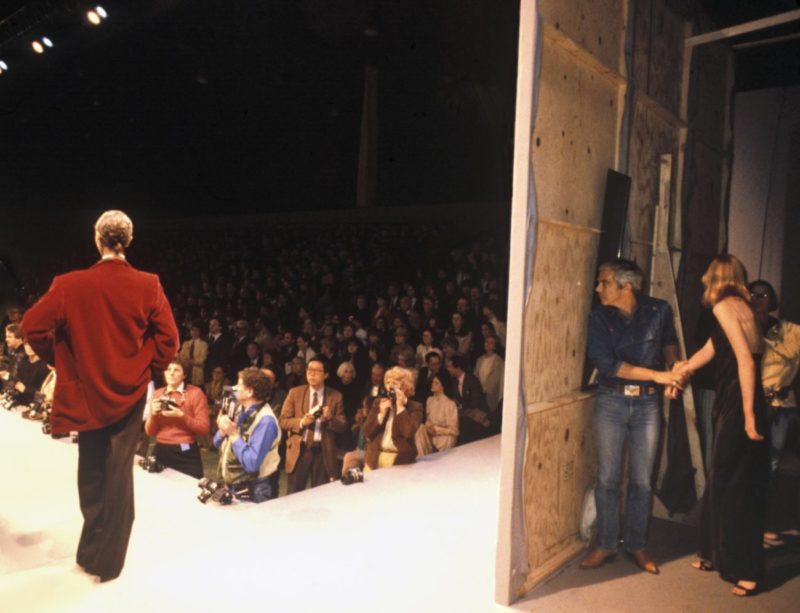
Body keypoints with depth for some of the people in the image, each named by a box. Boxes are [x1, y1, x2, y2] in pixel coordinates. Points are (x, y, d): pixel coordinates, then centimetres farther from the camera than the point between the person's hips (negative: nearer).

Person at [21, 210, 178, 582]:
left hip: (86, 392, 1)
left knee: (91, 470, 20)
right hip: (129, 393, -1)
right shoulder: (148, 286, -11)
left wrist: (61, 361, 8)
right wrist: (146, 367, 5)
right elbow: (168, 338, -11)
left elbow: (33, 326, -7)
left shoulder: (70, 285, -10)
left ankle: (92, 550, 38)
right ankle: (107, 561, 19)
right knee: (118, 474, 9)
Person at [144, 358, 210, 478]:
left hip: (186, 453, -4)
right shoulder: (157, 394, 9)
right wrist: (153, 414, -8)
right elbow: (149, 432, 10)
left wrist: (181, 415, -18)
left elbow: (204, 429, -9)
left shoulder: (195, 393, -4)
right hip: (161, 451, 4)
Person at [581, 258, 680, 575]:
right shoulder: (599, 317, -5)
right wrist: (656, 375, -19)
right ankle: (605, 544, 20)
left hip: (647, 403, 1)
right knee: (607, 478, 5)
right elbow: (606, 363, -16)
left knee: (641, 480, 8)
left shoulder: (659, 311, -3)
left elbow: (669, 344, 18)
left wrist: (672, 372, 2)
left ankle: (637, 545, 26)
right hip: (611, 402, 0)